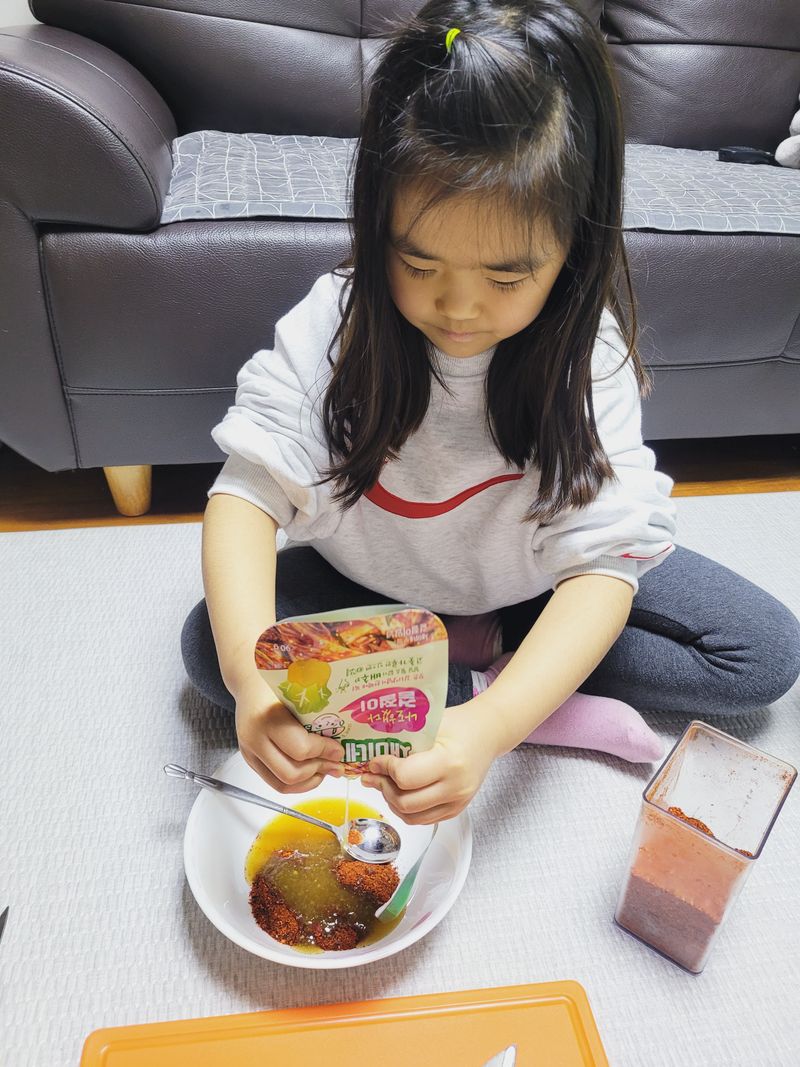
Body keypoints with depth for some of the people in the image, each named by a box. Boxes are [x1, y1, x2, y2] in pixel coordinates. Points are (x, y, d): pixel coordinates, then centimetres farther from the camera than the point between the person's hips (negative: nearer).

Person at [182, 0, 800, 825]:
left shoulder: (587, 354, -25)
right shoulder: (334, 323, -24)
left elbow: (600, 562, -31)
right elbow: (249, 488, -28)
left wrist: (490, 725, -47)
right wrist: (250, 669, -47)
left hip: (533, 582, 0)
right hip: (372, 584, 1)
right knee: (207, 646, -23)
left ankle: (479, 648, -13)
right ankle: (564, 714, -21)